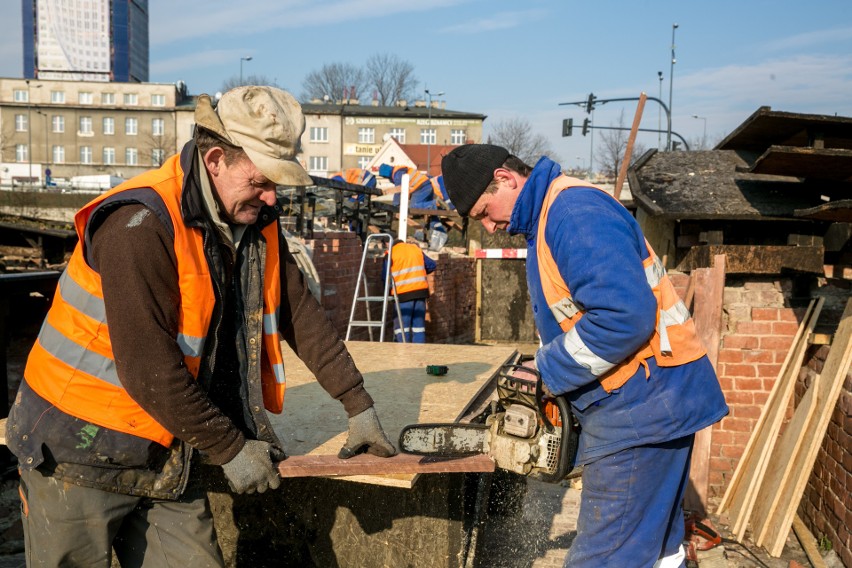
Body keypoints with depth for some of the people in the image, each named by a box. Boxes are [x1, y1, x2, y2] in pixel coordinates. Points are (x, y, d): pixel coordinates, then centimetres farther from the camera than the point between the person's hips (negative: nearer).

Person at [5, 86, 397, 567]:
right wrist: (230, 449, -16)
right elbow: (149, 369, -26)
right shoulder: (141, 225, -25)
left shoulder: (256, 221, 0)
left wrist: (359, 404, 5)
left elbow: (302, 314, 5)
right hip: (84, 453, -6)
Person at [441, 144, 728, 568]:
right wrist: (547, 368, 8)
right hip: (642, 403, 11)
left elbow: (624, 315, -29)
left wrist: (550, 371, -16)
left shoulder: (573, 210, -18)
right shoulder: (545, 221, 16)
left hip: (641, 404, -11)